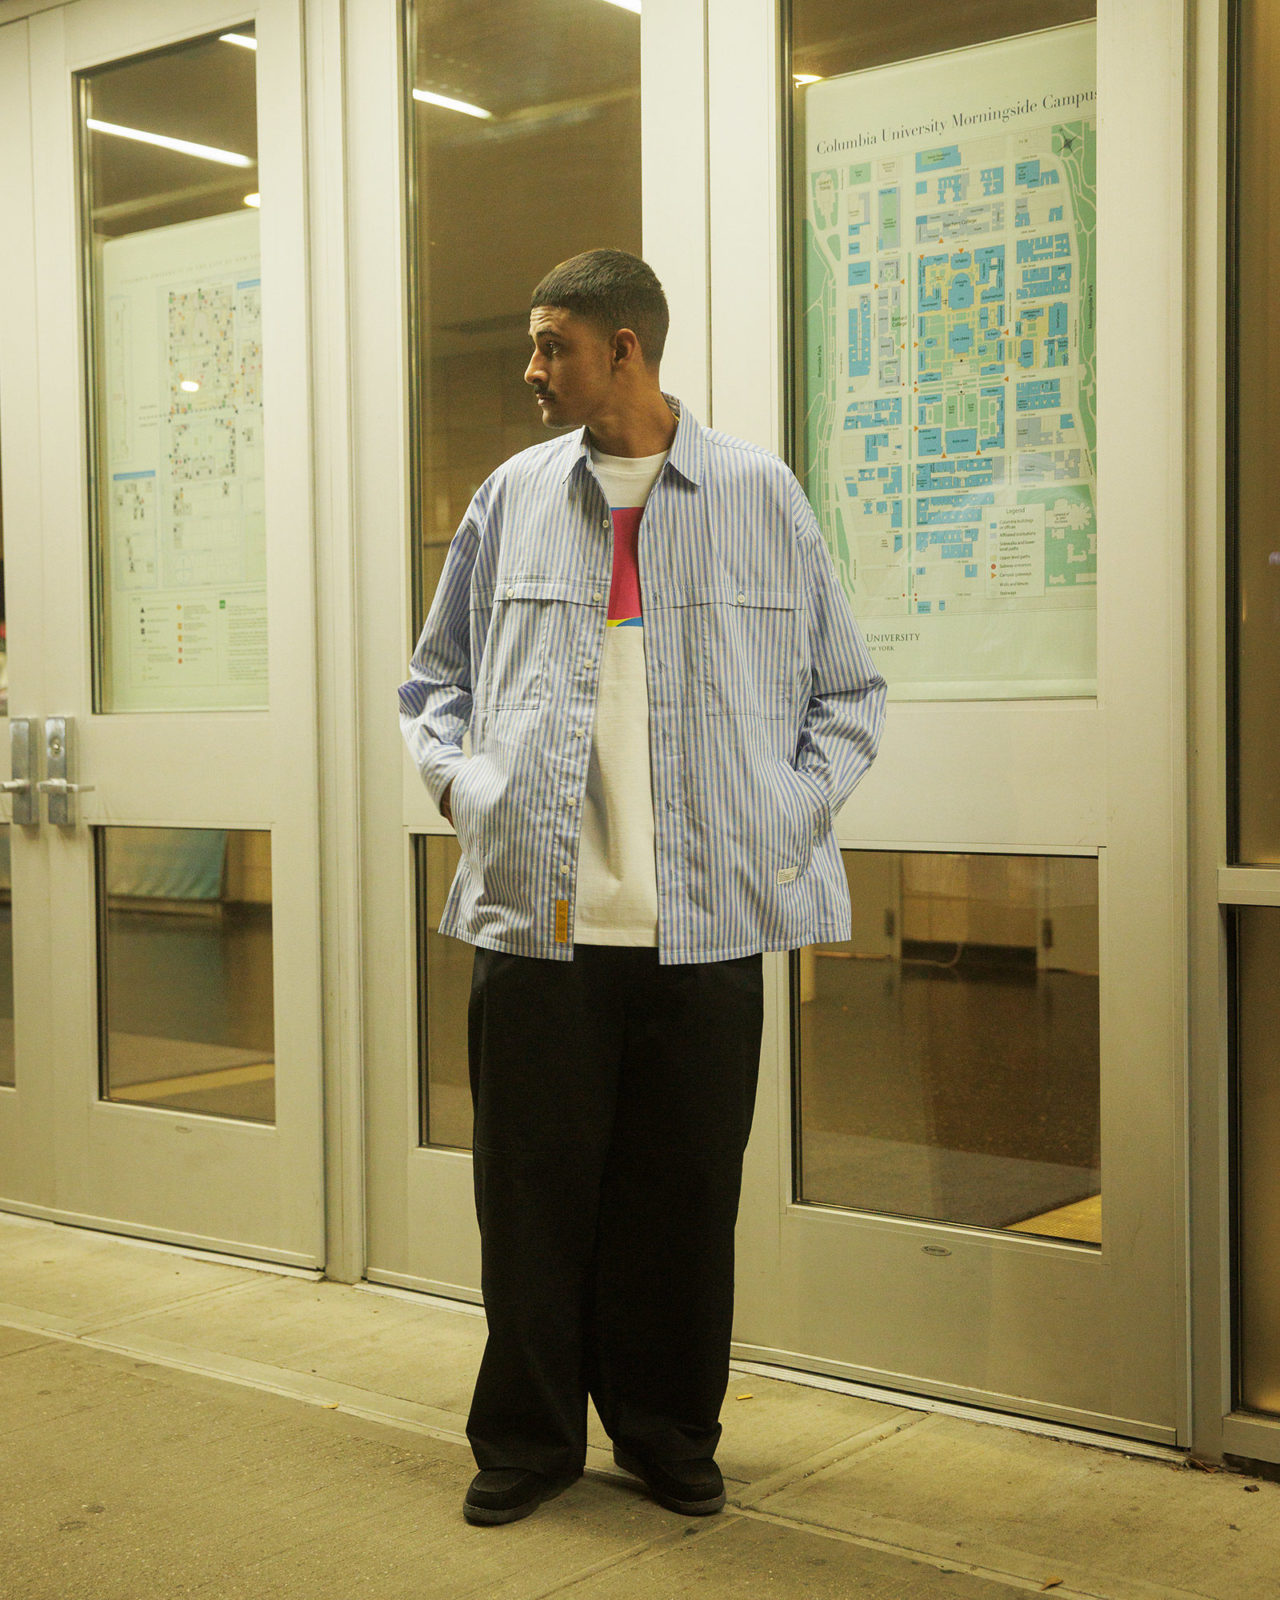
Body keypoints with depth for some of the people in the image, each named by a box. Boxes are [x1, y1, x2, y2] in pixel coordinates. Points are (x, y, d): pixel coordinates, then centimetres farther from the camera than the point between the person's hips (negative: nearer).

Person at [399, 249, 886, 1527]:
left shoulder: (758, 494, 5)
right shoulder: (513, 497, 10)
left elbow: (848, 691, 10)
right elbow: (434, 678, 19)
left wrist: (794, 811, -2)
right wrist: (455, 780, 3)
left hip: (706, 921, -1)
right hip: (535, 917, 1)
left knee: (684, 1196, 8)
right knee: (533, 1192, 6)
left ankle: (669, 1435, 27)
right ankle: (526, 1438, 25)